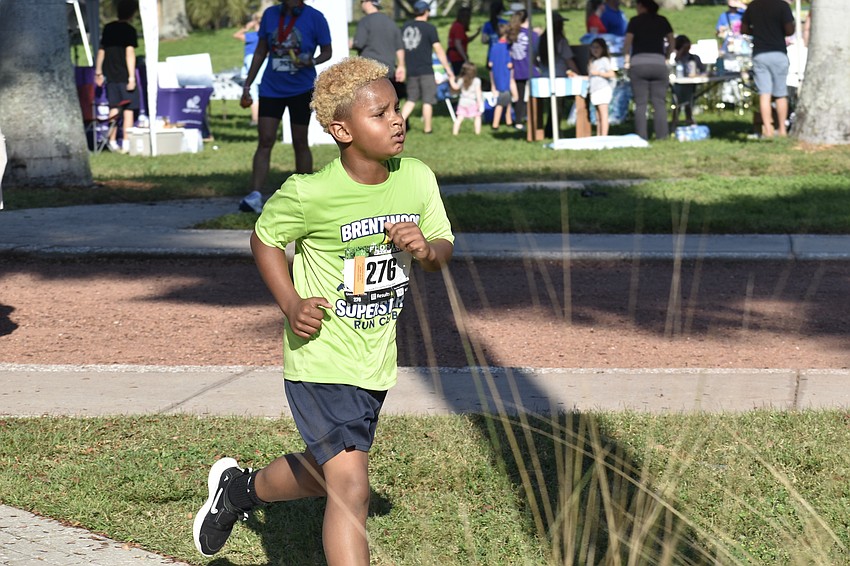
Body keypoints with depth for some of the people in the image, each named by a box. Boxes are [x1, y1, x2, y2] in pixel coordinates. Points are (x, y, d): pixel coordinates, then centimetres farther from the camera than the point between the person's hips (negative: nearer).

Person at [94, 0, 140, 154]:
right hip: (124, 76, -6)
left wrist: (98, 72, 21)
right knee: (128, 109, -2)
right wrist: (131, 77, -16)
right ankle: (126, 143, -6)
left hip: (111, 75, 6)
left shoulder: (108, 28, 10)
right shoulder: (129, 30, -9)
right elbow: (130, 53, -15)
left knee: (114, 108, 12)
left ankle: (112, 142, 13)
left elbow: (101, 50, 14)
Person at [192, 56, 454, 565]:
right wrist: (291, 304, -15)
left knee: (321, 474, 22)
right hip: (321, 361, -6)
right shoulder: (310, 195, -19)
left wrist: (425, 249, -16)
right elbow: (266, 238, -2)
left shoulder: (417, 179, -5)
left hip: (377, 362, 6)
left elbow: (444, 250, 8)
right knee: (350, 488, -14)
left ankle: (242, 489, 51)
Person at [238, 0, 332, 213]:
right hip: (271, 88, 3)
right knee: (265, 141, -6)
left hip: (301, 89, -2)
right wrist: (247, 85, 11)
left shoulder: (314, 18, -7)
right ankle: (255, 197, -13)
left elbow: (327, 52, 2)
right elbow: (261, 52, 12)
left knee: (300, 143, 4)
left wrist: (312, 61, -21)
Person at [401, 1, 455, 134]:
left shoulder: (405, 27, 6)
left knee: (411, 99, 14)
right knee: (427, 100, 6)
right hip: (425, 70, -5)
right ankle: (427, 128, 11)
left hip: (410, 70, 5)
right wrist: (448, 69, -4)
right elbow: (438, 50, -9)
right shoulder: (429, 28, -9)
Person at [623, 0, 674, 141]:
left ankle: (642, 136, -5)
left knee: (640, 103, 0)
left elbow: (627, 42, -4)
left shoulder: (635, 21, 2)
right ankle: (661, 135, -4)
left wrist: (627, 59, 6)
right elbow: (671, 42, 8)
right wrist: (667, 58, 18)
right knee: (659, 102, 3)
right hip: (659, 63, 2)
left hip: (639, 62, -2)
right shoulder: (662, 21, 10)